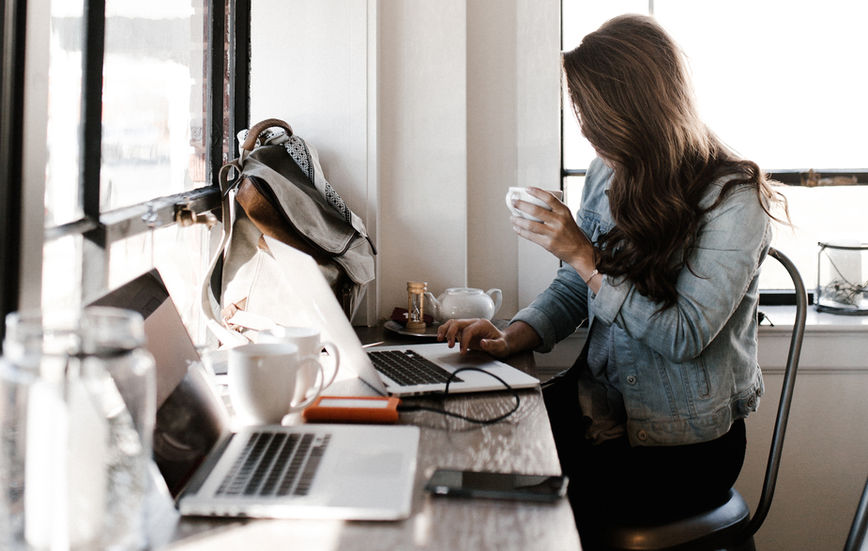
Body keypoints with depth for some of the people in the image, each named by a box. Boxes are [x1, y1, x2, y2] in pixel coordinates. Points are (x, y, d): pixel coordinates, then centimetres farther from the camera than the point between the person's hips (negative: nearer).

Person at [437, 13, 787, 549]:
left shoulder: (734, 198, -15)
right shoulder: (608, 174, 5)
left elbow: (685, 336, -20)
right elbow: (573, 288, 11)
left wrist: (582, 253, -22)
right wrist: (513, 337, -8)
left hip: (686, 444, -5)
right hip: (601, 404, 6)